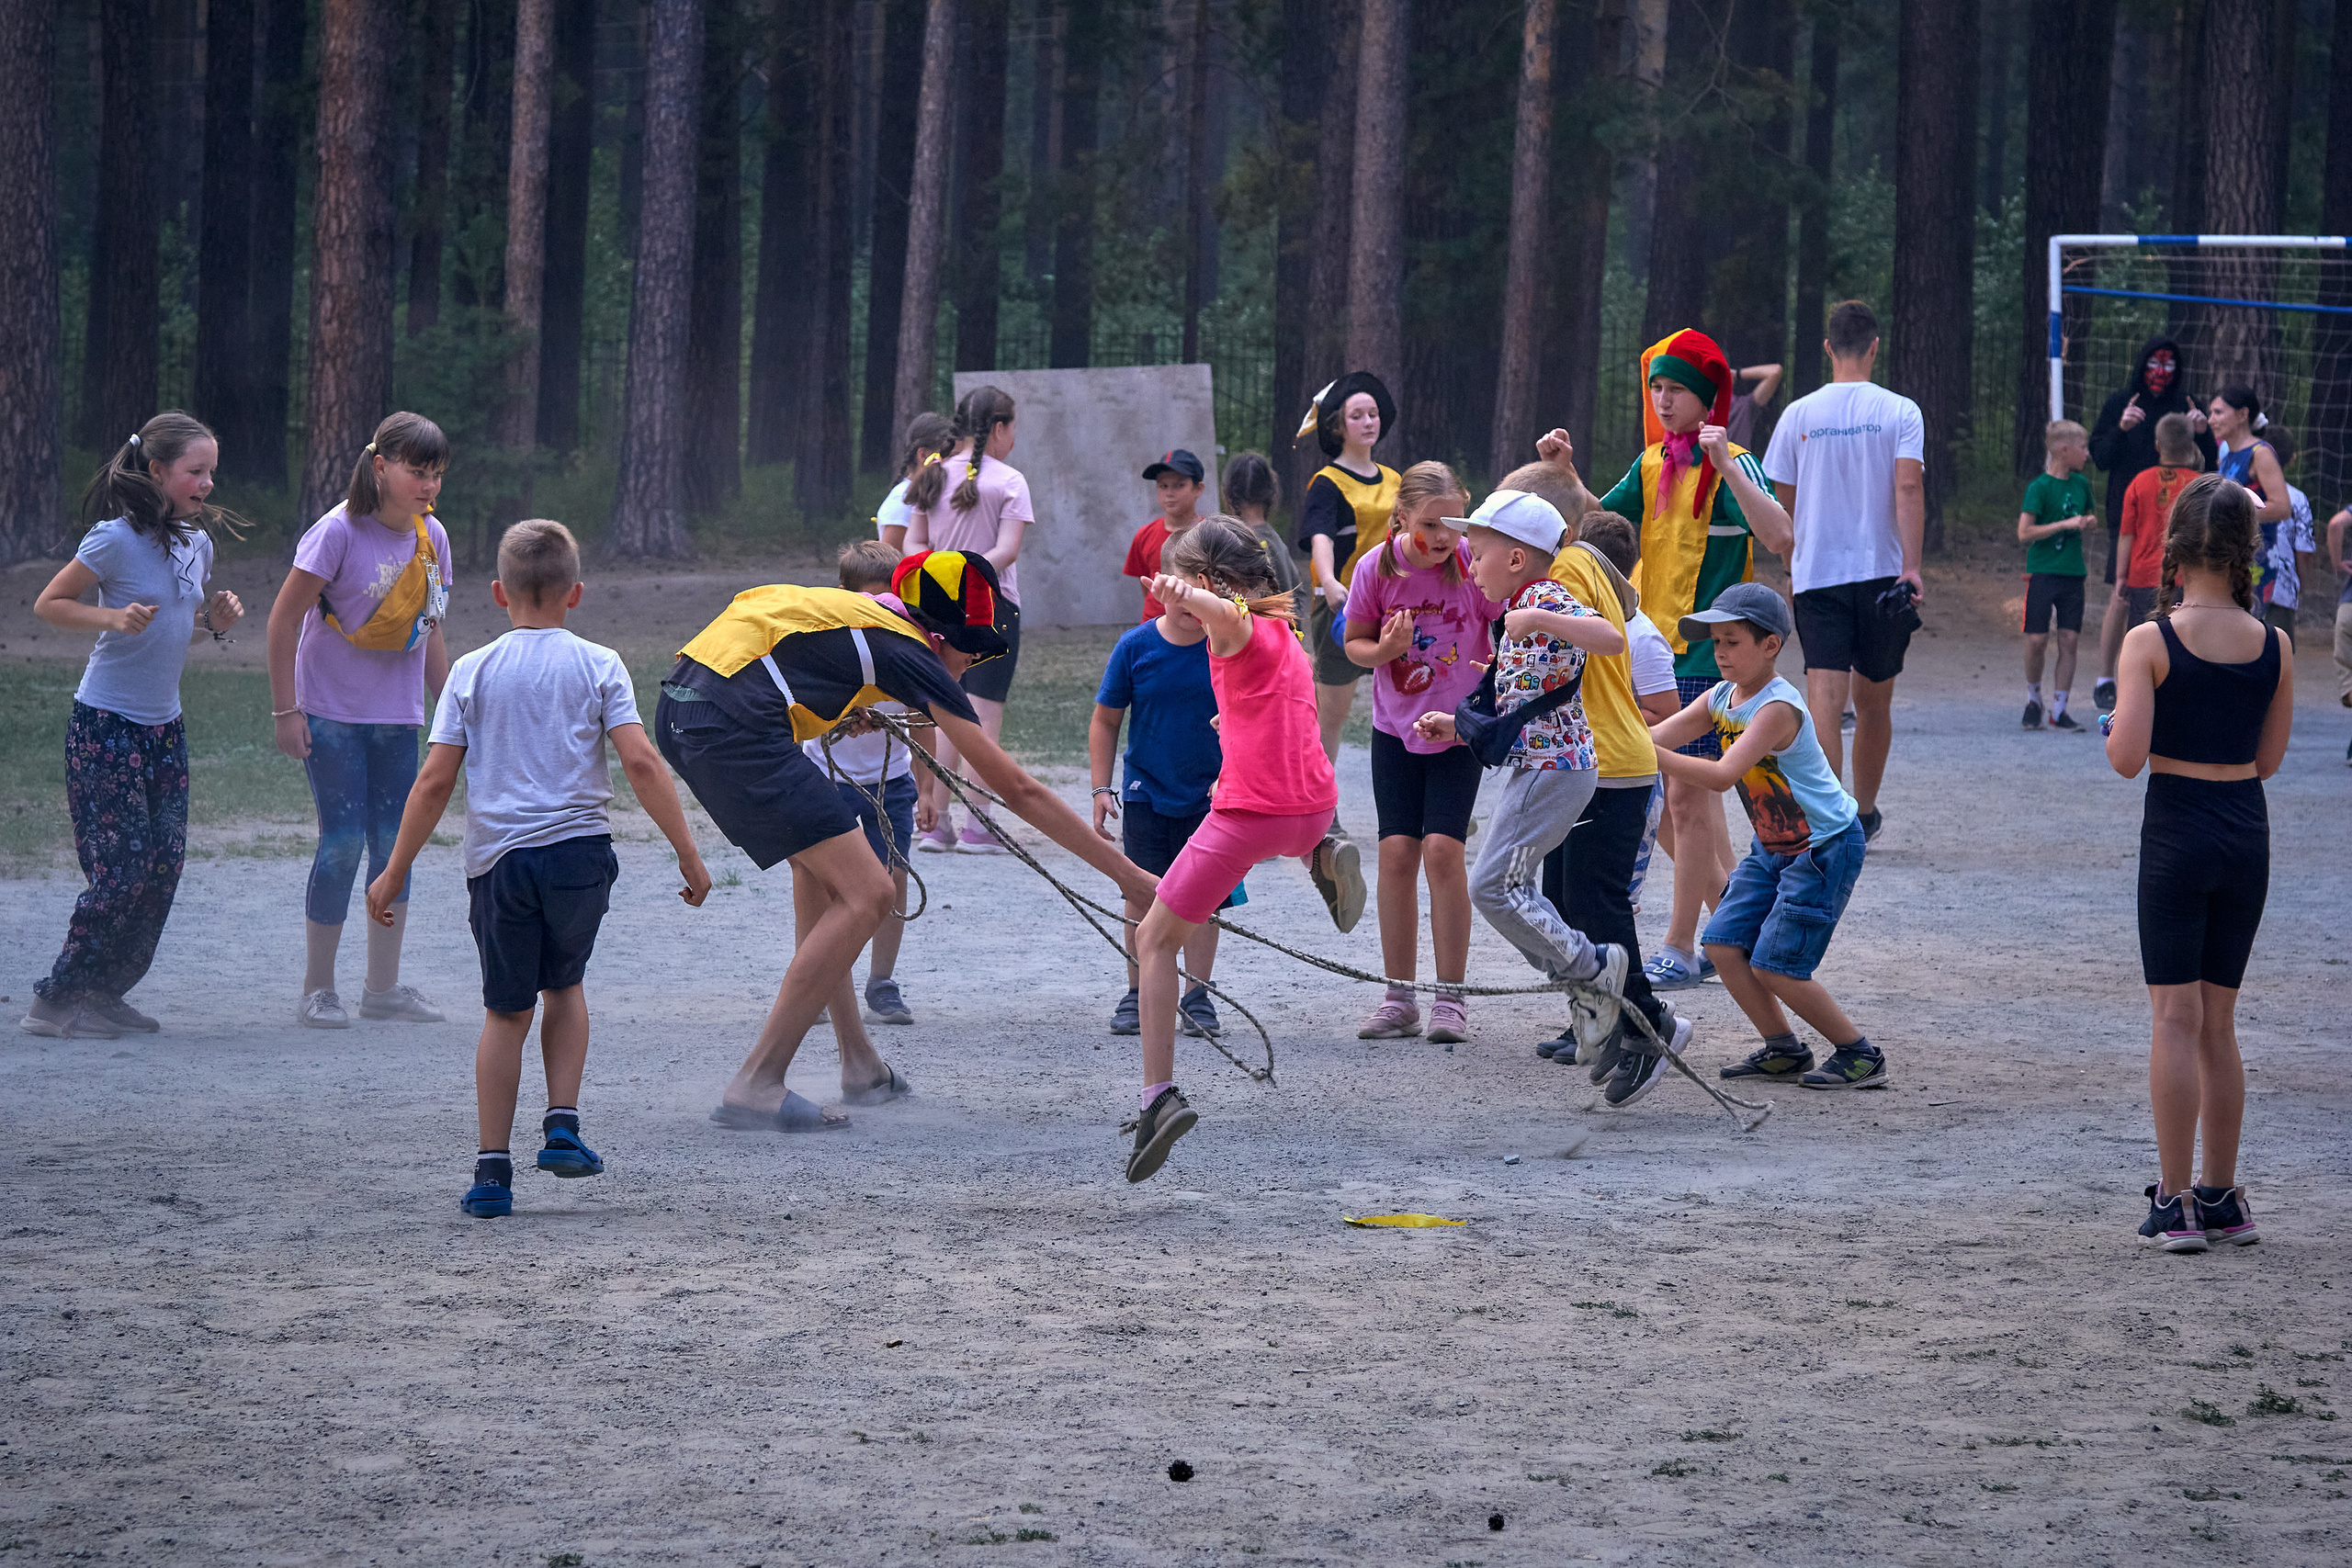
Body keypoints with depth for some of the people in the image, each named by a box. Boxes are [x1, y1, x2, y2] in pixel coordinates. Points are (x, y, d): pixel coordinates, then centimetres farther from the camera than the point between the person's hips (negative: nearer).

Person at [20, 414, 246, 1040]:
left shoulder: (196, 544, 7)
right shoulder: (115, 539, -14)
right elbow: (48, 604, -8)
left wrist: (214, 620, 0)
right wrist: (113, 619, -22)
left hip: (164, 728, 7)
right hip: (105, 728, -7)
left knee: (165, 862, 3)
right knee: (123, 866, -9)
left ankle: (104, 993, 15)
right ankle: (55, 1001, 1)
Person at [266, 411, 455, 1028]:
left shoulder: (431, 537, 3)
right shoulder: (340, 532, -15)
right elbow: (283, 621, -12)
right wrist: (285, 711, -13)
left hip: (397, 717, 6)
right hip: (332, 715, -6)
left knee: (395, 843, 7)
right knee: (343, 843, -7)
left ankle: (383, 987, 17)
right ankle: (318, 990, 3)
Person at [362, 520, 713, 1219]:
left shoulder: (473, 672, 5)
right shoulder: (598, 666, 3)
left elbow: (435, 779, 2)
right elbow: (640, 762, -5)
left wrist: (394, 872, 8)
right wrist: (688, 853, -2)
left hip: (499, 858, 0)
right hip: (580, 848, 0)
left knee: (506, 1011, 8)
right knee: (565, 984, 23)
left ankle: (493, 1168, 5)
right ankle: (563, 1128, 11)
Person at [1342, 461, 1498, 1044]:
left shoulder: (1474, 563, -14)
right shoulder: (1377, 568, -11)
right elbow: (1354, 642, 1)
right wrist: (1384, 649, -20)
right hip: (1396, 727, 2)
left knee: (1442, 848, -13)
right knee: (1397, 850, -2)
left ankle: (1451, 997, -3)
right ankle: (1399, 997, 10)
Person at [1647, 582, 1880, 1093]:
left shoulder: (1778, 708, -26)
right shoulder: (1721, 698, 1)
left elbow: (1723, 774, -36)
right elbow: (1657, 738, -3)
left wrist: (1651, 756, -42)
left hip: (1825, 846, -9)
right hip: (1772, 848, 9)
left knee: (1773, 966, -10)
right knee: (1724, 945, 2)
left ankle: (1861, 1055, 4)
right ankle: (1784, 1050, 17)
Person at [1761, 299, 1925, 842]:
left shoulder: (1799, 415, 4)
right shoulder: (1900, 412, -1)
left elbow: (1781, 504, 10)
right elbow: (1908, 487, -13)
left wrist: (1790, 570, 24)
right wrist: (1911, 567, -15)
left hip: (1816, 574, 0)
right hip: (1881, 571, 0)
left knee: (1824, 701, -9)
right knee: (1874, 702, 16)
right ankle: (1865, 814, 31)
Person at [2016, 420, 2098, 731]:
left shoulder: (2081, 484, 9)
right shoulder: (2039, 487, -9)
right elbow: (2024, 533, -14)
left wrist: (2088, 522, 3)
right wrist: (2065, 524, -19)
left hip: (2072, 574, 5)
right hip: (2042, 572, -5)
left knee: (2069, 640, 0)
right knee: (2037, 641, -6)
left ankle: (2059, 710, 5)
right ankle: (2033, 699, 18)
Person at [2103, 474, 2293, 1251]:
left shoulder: (2151, 643, -12)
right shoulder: (2274, 647, -1)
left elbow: (2127, 758, -15)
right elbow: (2268, 757, 7)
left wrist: (2115, 721, 5)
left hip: (2176, 830, -4)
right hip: (2247, 830, 4)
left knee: (2177, 1017, -1)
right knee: (2218, 1021, 14)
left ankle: (2174, 1203, -4)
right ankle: (2221, 1197, 19)